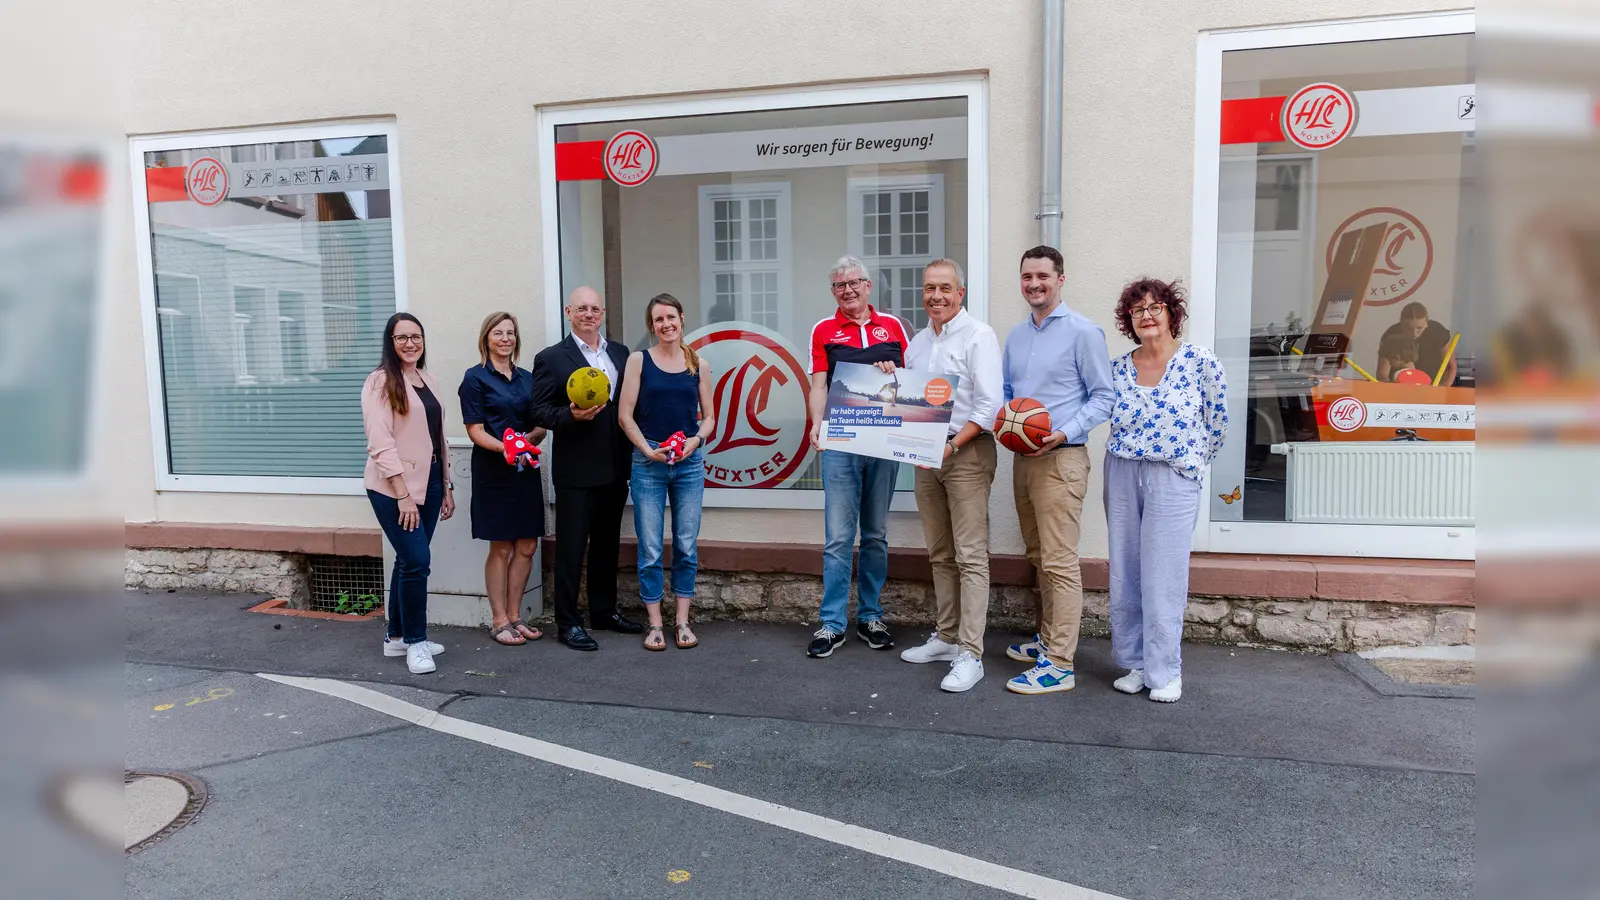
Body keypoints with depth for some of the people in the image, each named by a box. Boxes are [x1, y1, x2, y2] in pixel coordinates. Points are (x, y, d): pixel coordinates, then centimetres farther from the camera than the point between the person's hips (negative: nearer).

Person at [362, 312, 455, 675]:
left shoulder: (428, 380, 12)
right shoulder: (380, 381, -8)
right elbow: (380, 443, -15)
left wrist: (446, 486, 14)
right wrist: (403, 494, -19)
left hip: (428, 482, 7)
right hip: (394, 487, -7)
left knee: (408, 560, 12)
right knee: (417, 561, -10)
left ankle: (397, 637, 24)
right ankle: (415, 641, 5)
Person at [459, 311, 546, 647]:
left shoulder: (527, 378, 12)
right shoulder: (475, 378, -3)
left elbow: (542, 426, 12)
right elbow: (475, 430, -9)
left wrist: (529, 438, -10)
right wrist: (504, 448, -25)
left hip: (526, 470, 5)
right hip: (494, 471, -5)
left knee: (527, 546, 7)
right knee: (501, 548, 1)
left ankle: (514, 616, 19)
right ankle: (499, 621, 12)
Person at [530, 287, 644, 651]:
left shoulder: (621, 354, 10)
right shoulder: (551, 358, -4)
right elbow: (539, 412, -7)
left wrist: (632, 458, 2)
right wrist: (571, 415, -25)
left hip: (615, 468, 5)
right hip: (576, 470, -5)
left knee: (607, 544, 16)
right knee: (571, 548, 2)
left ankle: (604, 611, 30)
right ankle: (567, 623, 12)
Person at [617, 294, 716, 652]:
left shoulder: (698, 364, 8)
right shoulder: (639, 360, 2)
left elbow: (709, 417, 10)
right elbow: (625, 415, -2)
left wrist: (696, 439, -9)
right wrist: (648, 449, -13)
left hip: (690, 462, 2)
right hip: (648, 462, -2)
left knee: (686, 546, 6)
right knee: (650, 549, 1)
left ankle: (682, 622, 17)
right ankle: (654, 623, 13)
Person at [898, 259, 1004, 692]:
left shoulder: (978, 336, -6)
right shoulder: (917, 342, 16)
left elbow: (988, 405, -14)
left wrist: (952, 445, -22)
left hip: (966, 453, -7)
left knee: (970, 556, -7)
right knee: (939, 554, 13)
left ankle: (969, 654, -5)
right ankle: (947, 637, 23)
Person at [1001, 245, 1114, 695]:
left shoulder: (1082, 332, -7)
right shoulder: (1016, 336, 14)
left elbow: (1103, 396, -7)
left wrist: (1065, 432, -19)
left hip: (1060, 458, -7)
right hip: (1022, 457, 8)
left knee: (1058, 561, -8)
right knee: (1038, 556, 16)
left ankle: (1059, 665, -4)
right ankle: (1048, 638, 29)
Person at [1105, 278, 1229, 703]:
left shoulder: (1199, 362, -5)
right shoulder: (1119, 369, 6)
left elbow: (1218, 424, 2)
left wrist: (1189, 461, 8)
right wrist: (1133, 460, 10)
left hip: (1174, 481, -4)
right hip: (1122, 476, 4)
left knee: (1163, 578, -2)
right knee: (1125, 575, 7)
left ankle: (1165, 672, 11)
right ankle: (1134, 663, 20)